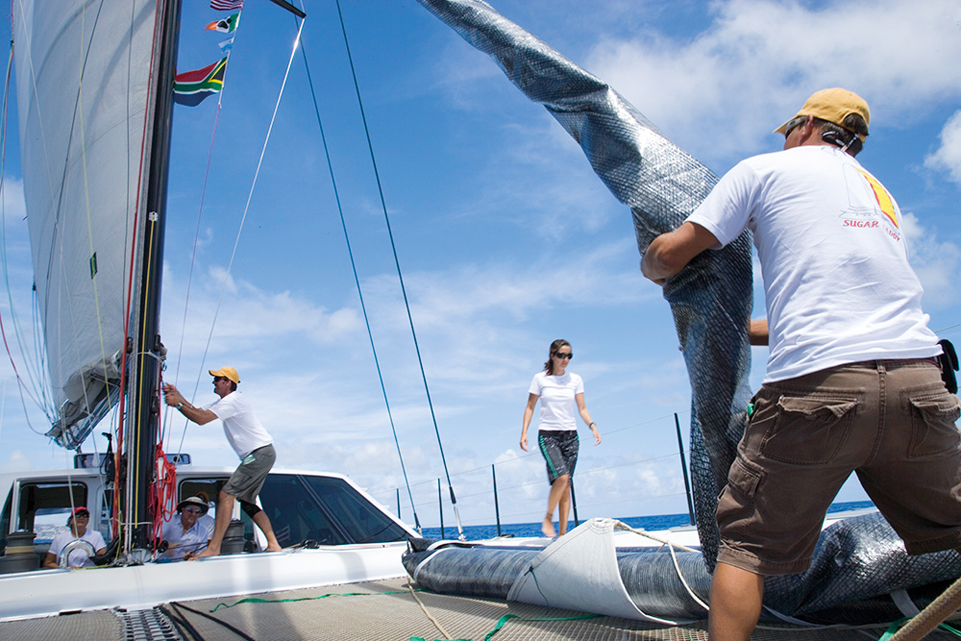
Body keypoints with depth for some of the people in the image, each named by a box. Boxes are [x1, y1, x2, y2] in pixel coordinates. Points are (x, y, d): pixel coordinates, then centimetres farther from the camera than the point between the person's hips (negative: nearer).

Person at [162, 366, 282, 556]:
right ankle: (273, 545, 12)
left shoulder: (232, 401, -14)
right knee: (247, 502, 13)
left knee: (226, 494, -14)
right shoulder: (225, 401, 20)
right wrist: (178, 396, 11)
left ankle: (213, 548, -14)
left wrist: (177, 404, -11)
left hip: (261, 453, -11)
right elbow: (198, 412, 17)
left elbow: (200, 419, -19)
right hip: (258, 456, 11)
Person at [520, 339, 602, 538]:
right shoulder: (540, 379, 0)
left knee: (566, 485, 1)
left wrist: (592, 426, -8)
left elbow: (582, 408, 8)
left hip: (570, 435, 3)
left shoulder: (575, 379, 7)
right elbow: (530, 407, 3)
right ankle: (548, 518, -1)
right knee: (561, 477, -22)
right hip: (548, 434, -3)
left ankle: (563, 533, 7)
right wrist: (524, 432, -6)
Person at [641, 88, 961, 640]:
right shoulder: (880, 193, 30)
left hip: (819, 386, -5)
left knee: (747, 545, 6)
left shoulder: (765, 168, 12)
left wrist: (650, 268, 32)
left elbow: (671, 253, 7)